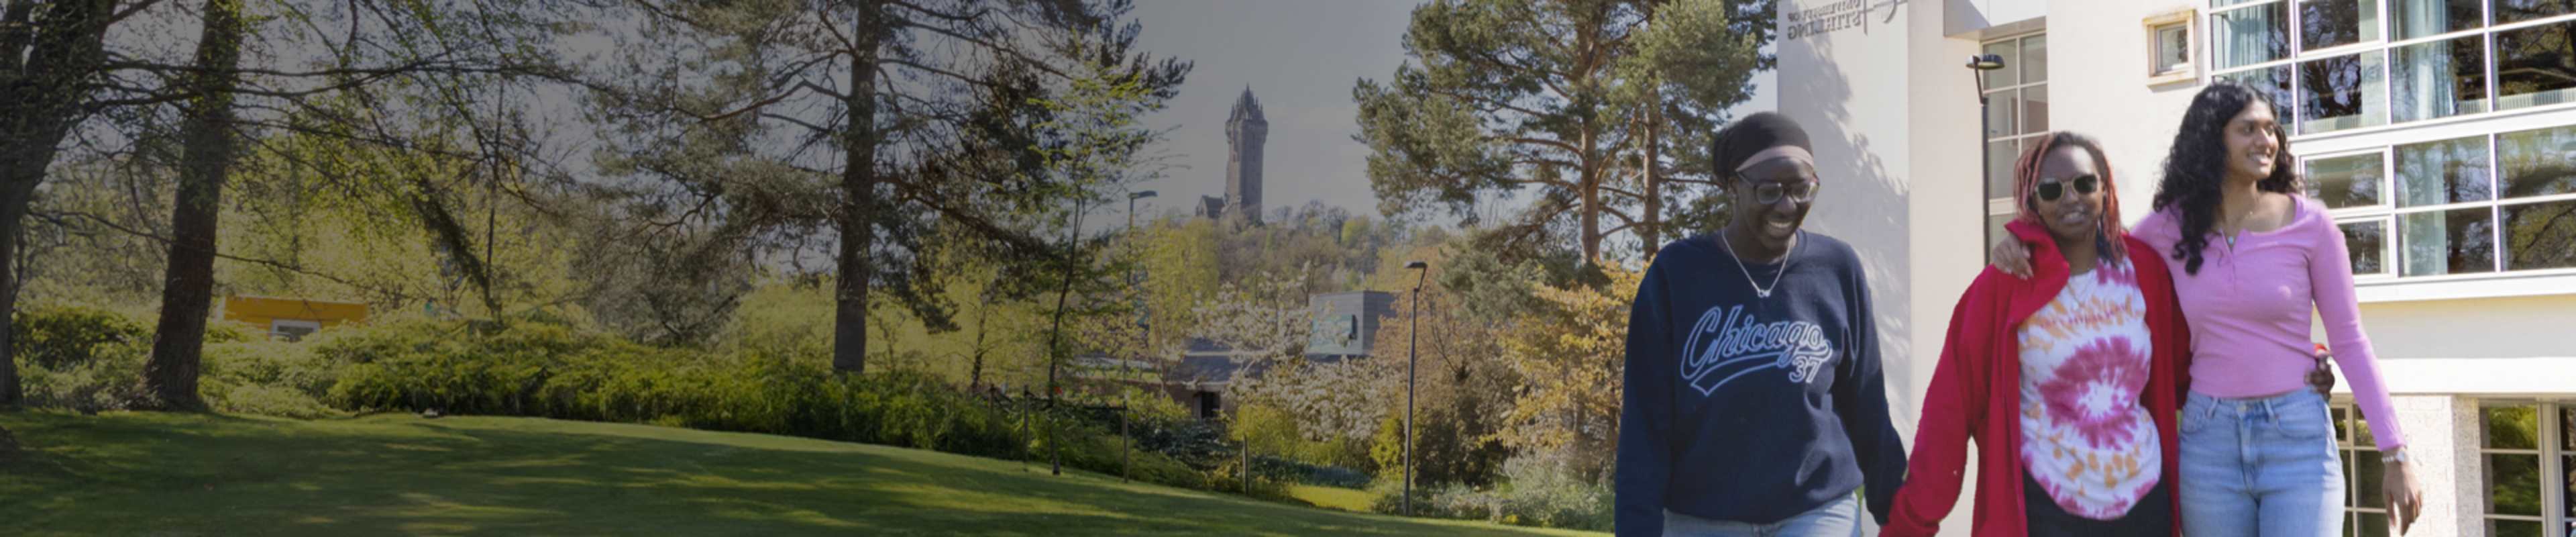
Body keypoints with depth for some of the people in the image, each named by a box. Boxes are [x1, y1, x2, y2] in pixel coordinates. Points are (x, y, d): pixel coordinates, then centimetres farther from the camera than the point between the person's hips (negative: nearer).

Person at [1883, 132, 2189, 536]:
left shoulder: (2144, 268, 0)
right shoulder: (2004, 285, -10)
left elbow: (2179, 367, 11)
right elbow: (1952, 404, -11)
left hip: (2144, 497, 3)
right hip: (2046, 504, -3)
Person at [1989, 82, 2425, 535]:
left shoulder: (2309, 224, -4)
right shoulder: (2169, 228, 1)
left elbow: (2350, 343, 0)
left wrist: (2395, 455, -1)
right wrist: (2023, 245, -8)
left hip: (2298, 437, -2)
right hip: (2207, 439, 2)